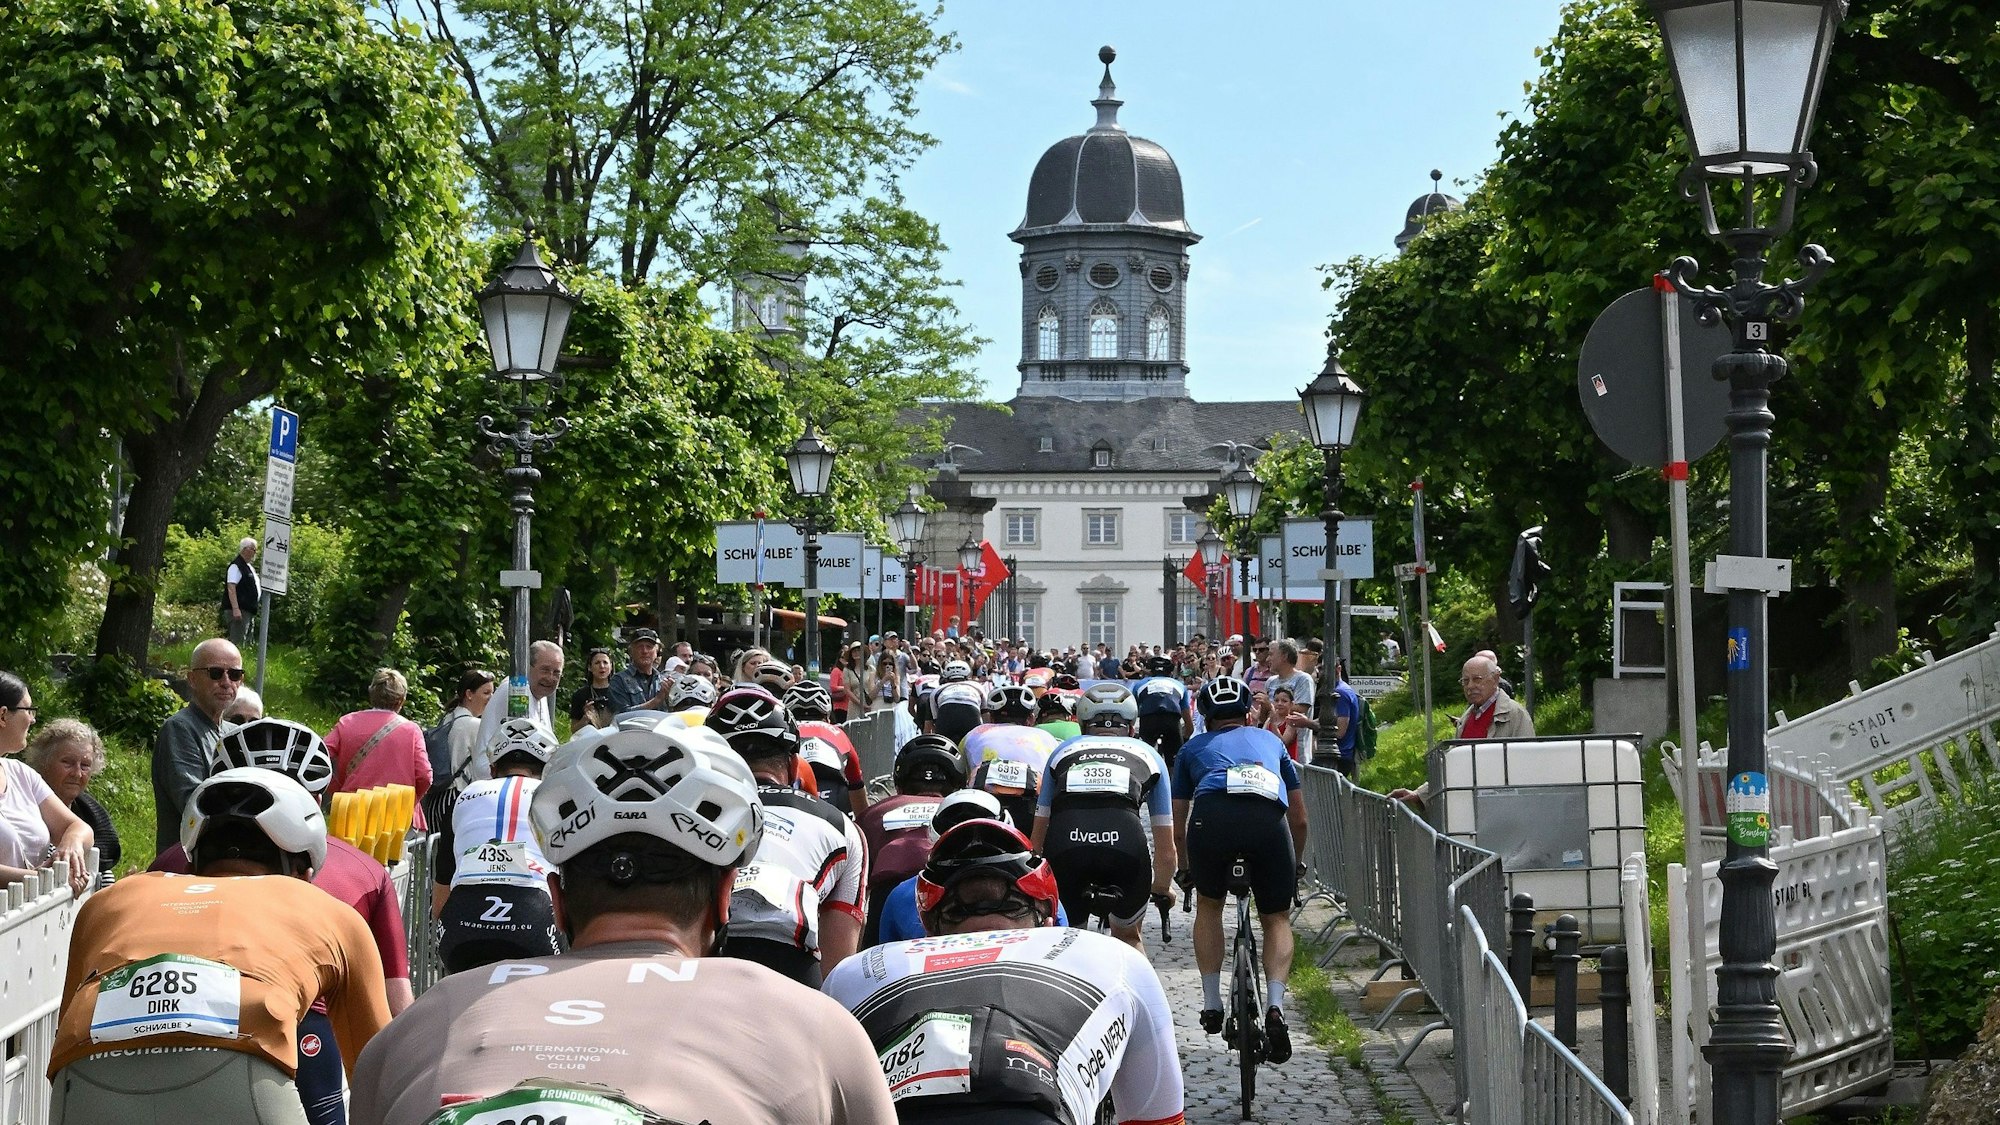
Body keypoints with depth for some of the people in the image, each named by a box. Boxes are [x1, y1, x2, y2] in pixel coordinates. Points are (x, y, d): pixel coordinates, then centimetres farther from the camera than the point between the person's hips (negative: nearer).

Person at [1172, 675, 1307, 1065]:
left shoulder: (1194, 747, 33)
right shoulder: (1269, 740, 37)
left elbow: (1178, 826, 37)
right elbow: (1300, 819, 42)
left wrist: (1186, 870, 54)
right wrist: (1296, 865, 58)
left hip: (1213, 815, 0)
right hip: (1269, 817, 0)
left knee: (1208, 906, 26)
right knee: (1277, 919, 17)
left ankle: (1212, 1004, 23)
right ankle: (1275, 1007, -3)